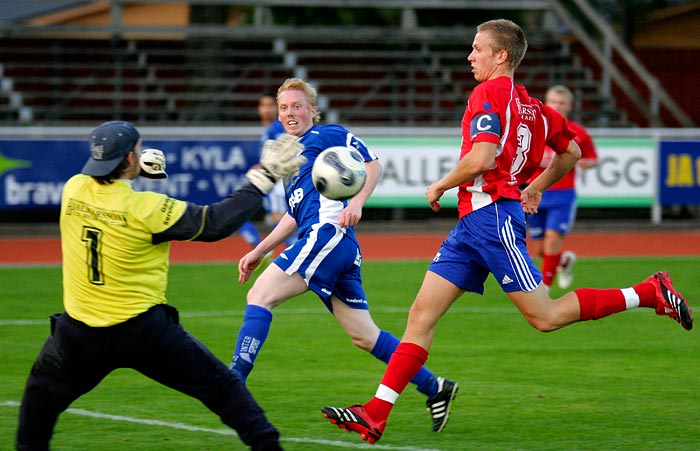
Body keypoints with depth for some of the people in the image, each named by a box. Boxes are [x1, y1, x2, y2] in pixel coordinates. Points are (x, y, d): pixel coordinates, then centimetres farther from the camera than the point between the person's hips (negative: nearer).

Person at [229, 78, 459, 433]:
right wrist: (258, 252, 31)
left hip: (327, 231, -9)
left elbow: (372, 164, -5)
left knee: (259, 295, -16)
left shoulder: (326, 135, 5)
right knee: (364, 337, 10)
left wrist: (357, 202, -21)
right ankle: (435, 389, 14)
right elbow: (294, 216, 35)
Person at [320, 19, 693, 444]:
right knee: (422, 314, 2)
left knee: (547, 317, -6)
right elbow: (571, 152, 24)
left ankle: (648, 294, 4)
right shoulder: (528, 103, 16)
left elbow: (481, 159, -24)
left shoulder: (489, 93, -11)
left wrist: (441, 186, -8)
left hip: (493, 214, -10)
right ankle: (375, 414, -3)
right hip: (473, 221, 10)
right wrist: (536, 187, 33)